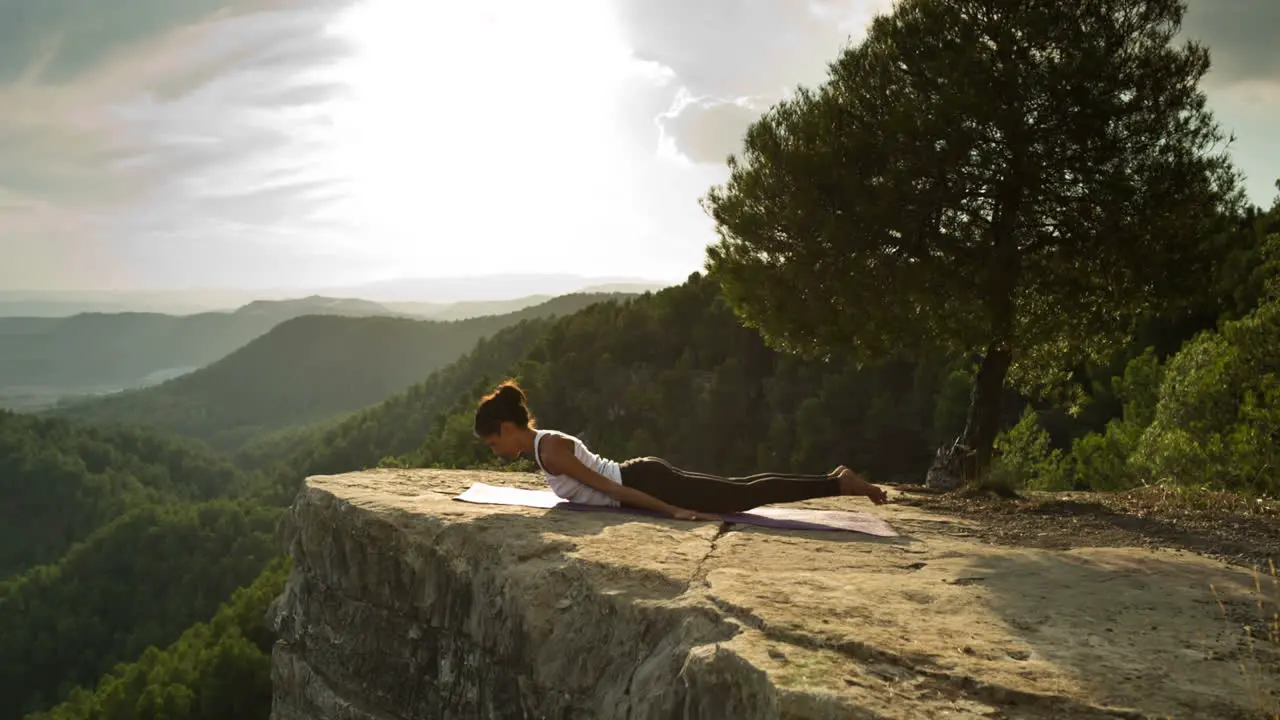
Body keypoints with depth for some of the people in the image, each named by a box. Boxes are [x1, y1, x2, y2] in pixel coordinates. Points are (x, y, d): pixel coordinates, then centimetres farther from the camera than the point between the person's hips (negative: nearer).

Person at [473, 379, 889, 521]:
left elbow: (608, 488, -22)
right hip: (644, 477, 9)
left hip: (646, 483, -9)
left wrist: (671, 511, -24)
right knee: (741, 489, 16)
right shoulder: (542, 441, 10)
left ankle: (840, 485, 4)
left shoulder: (549, 451, -19)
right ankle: (834, 479, 24)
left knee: (744, 496, -3)